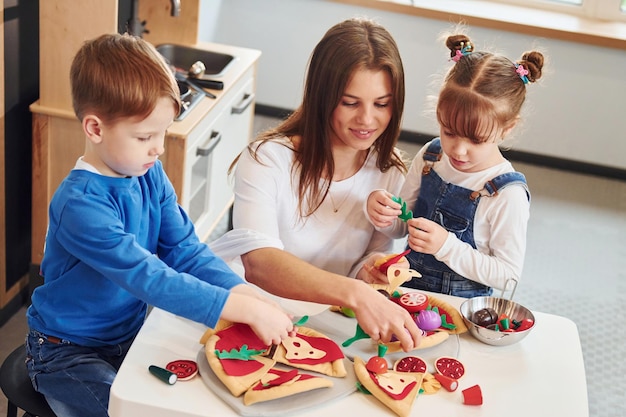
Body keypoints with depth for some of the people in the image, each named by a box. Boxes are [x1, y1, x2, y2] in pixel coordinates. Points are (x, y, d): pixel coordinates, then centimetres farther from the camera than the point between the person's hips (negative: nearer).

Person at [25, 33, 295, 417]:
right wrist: (246, 311, -37)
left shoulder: (150, 174, -5)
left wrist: (247, 293, -22)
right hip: (69, 353, -7)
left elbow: (186, 250, -6)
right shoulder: (80, 205, -30)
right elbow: (151, 279, -35)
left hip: (129, 334, 7)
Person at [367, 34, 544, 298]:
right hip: (408, 288, 5)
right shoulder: (429, 157, 1)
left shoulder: (508, 195, -16)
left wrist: (447, 246, -22)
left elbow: (507, 276, -12)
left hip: (462, 307, -4)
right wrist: (382, 213, -12)